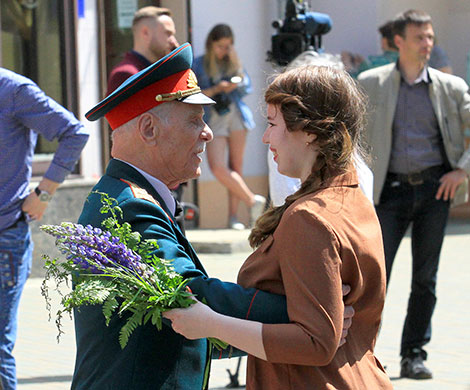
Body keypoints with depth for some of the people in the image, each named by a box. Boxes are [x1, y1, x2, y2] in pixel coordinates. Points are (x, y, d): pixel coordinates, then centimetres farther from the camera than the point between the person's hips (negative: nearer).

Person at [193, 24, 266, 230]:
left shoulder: (233, 62, 12)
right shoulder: (199, 64, 4)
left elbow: (246, 88, 3)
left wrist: (236, 65, -6)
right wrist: (217, 89, -14)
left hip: (236, 114, 2)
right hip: (213, 118, -2)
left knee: (236, 166, 1)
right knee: (217, 167, -17)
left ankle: (233, 216, 6)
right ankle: (253, 200, -4)